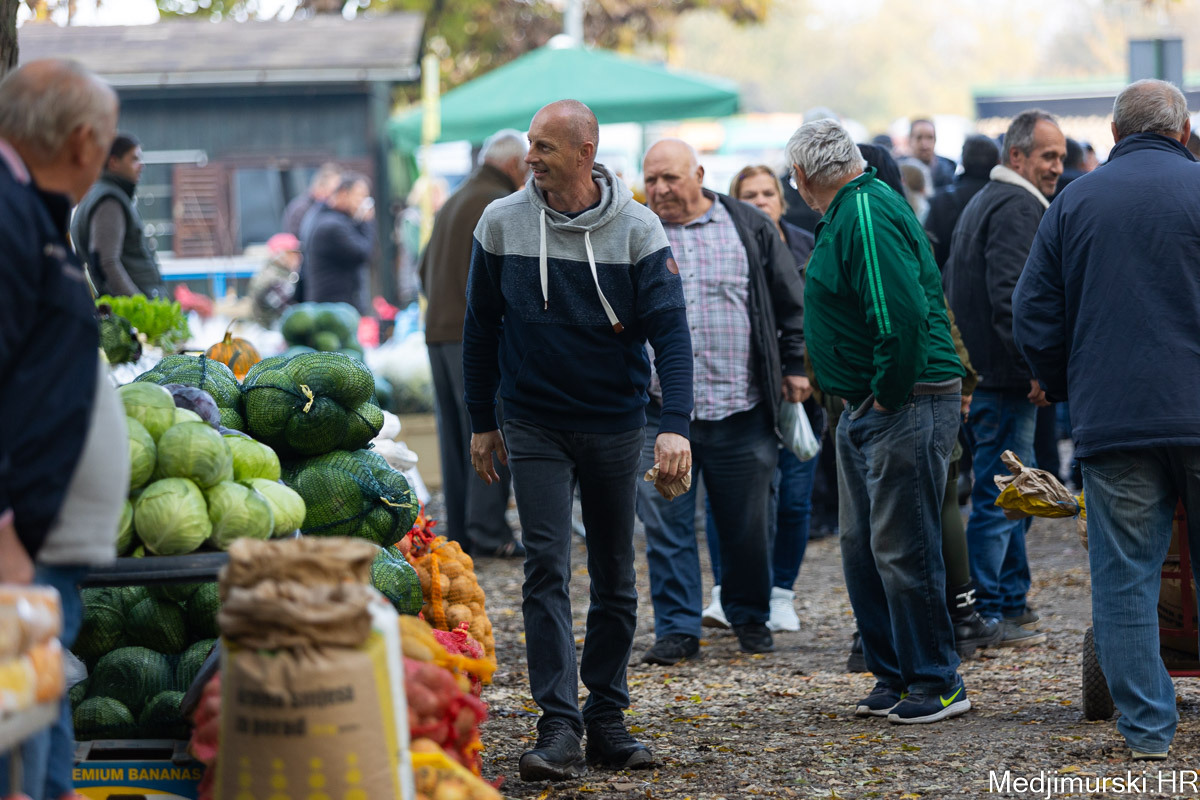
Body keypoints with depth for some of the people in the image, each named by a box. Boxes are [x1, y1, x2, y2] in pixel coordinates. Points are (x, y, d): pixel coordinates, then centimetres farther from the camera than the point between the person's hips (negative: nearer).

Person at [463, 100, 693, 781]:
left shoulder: (638, 230, -8)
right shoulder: (502, 224, -2)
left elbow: (670, 331, -13)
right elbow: (482, 328, 8)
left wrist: (676, 425, -25)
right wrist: (481, 423, 8)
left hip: (615, 424, 0)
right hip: (535, 425, 0)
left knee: (615, 576, 8)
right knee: (547, 569, -10)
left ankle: (607, 717, 20)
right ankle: (560, 727, -13)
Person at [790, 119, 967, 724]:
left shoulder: (866, 213, -17)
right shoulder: (849, 212, 16)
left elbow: (901, 313, -28)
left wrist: (888, 396, -19)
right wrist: (863, 400, 17)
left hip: (905, 407, -11)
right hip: (865, 409, 11)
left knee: (903, 549, -6)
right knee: (863, 548, 14)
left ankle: (937, 685, 3)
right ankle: (893, 679, 22)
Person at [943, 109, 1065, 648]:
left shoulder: (981, 202, 20)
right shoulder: (1018, 207, -13)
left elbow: (949, 287, 24)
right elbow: (1010, 296, -24)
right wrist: (1039, 367, -25)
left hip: (975, 374, 11)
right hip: (1006, 380, -10)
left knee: (1008, 494, 16)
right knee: (1001, 496, -6)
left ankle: (1013, 605, 23)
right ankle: (987, 616, -3)